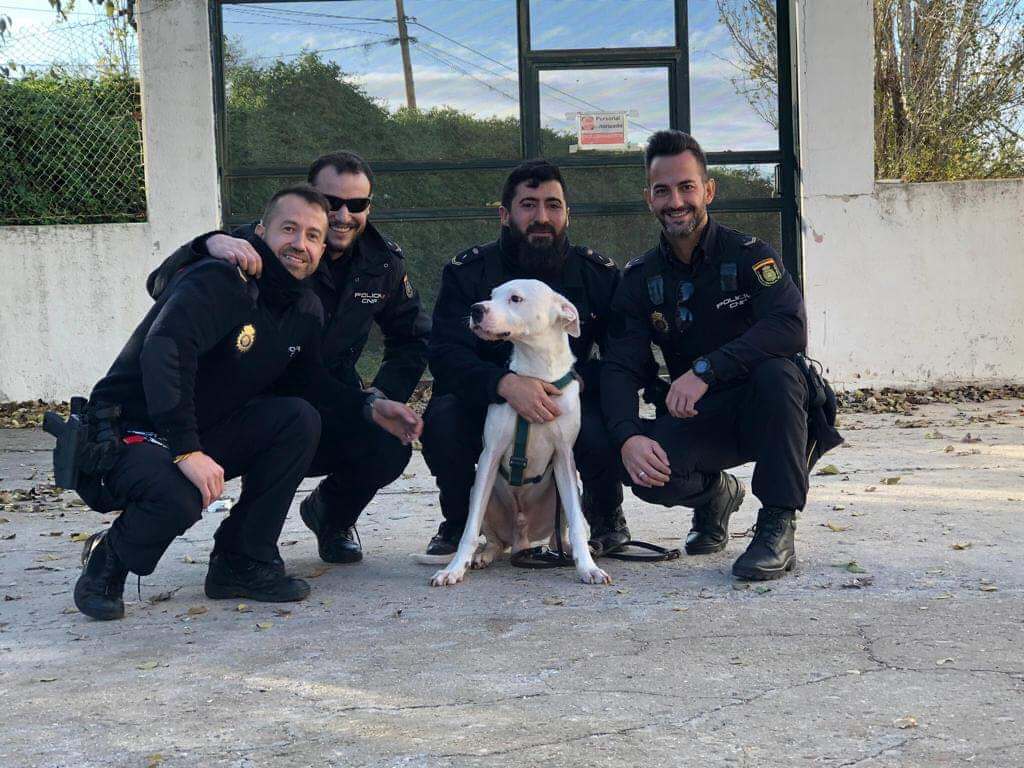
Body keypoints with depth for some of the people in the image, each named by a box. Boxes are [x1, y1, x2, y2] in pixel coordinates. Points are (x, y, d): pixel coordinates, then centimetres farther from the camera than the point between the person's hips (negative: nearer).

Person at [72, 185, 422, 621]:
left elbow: (307, 379, 17)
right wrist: (186, 451, -43)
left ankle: (244, 562, -4)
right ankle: (108, 561, -1)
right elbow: (162, 351, -37)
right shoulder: (219, 283, -22)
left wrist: (371, 407, 0)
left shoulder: (305, 309, 6)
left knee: (299, 418, -14)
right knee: (178, 498, -37)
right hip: (134, 435, -7)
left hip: (209, 434, 8)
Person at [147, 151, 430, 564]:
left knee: (391, 445, -24)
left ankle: (332, 516, 13)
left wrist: (384, 393, -5)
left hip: (333, 404, 4)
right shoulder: (262, 247, -18)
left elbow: (412, 337, 14)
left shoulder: (383, 262, -1)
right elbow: (161, 285, -28)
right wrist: (210, 244, -49)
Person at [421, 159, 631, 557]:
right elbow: (445, 354, -18)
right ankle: (458, 524, 1)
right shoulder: (467, 273, -6)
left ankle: (606, 517, 4)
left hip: (570, 405, 0)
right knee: (441, 420, -31)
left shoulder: (598, 273, -2)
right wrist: (505, 383, -37)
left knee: (601, 430, -32)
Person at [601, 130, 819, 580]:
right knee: (641, 471, -28)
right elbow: (620, 368, -8)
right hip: (699, 420, 3)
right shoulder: (640, 279, 2)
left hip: (762, 410, -2)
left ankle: (778, 527, -23)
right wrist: (628, 437, -29)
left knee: (774, 370, -36)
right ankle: (716, 496, 10)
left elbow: (791, 327, -27)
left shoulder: (748, 255, -9)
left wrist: (705, 368, -37)